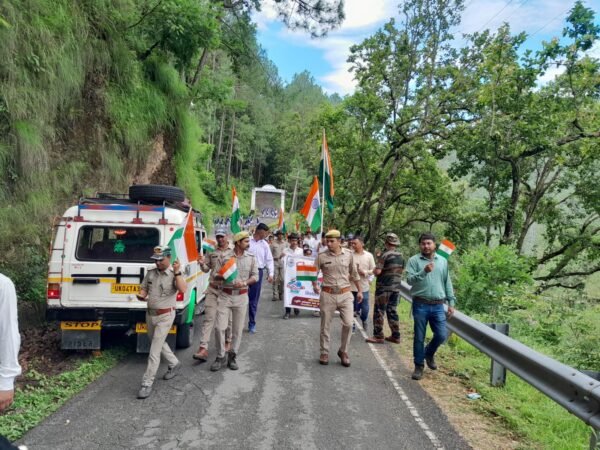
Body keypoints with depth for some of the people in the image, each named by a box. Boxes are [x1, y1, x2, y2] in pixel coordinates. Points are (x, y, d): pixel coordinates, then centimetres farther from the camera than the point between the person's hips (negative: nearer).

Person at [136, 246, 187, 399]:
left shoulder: (174, 274, -13)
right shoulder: (150, 273, 4)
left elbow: (183, 290, -29)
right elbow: (143, 289, 11)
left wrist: (176, 272, -33)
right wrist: (141, 296, -11)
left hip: (165, 316, -7)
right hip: (150, 314, 7)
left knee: (154, 350, -6)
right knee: (159, 343, 23)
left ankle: (147, 384, 1)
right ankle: (174, 364, 46)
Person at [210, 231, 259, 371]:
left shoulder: (251, 258, 4)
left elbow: (255, 276, 2)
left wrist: (244, 283, -15)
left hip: (241, 296, 1)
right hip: (225, 295, -1)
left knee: (237, 329, 7)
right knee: (220, 327, -3)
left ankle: (232, 357, 21)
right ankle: (220, 357, 14)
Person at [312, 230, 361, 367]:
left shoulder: (348, 254, 0)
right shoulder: (322, 256, -4)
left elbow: (354, 273, 10)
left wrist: (359, 290, 14)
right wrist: (314, 285, -12)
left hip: (345, 294, 1)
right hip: (327, 295, 0)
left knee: (348, 324, -5)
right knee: (325, 326, 7)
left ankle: (343, 351, 16)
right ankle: (324, 352, 24)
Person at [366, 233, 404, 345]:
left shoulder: (385, 255, -15)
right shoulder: (400, 256, 8)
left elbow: (377, 271, -21)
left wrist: (374, 270, 3)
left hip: (384, 287, -7)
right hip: (396, 287, 7)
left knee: (379, 311, 1)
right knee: (392, 311, 14)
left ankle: (378, 336, 4)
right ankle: (396, 336, 16)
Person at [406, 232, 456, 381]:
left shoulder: (443, 261, 9)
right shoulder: (414, 260, -2)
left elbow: (447, 283, 11)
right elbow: (410, 280, -13)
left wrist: (451, 302, 8)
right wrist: (424, 271, -27)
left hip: (438, 306, 3)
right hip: (420, 305, -3)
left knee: (442, 335, 2)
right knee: (419, 337, 5)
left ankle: (429, 353, 32)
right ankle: (419, 366, 20)